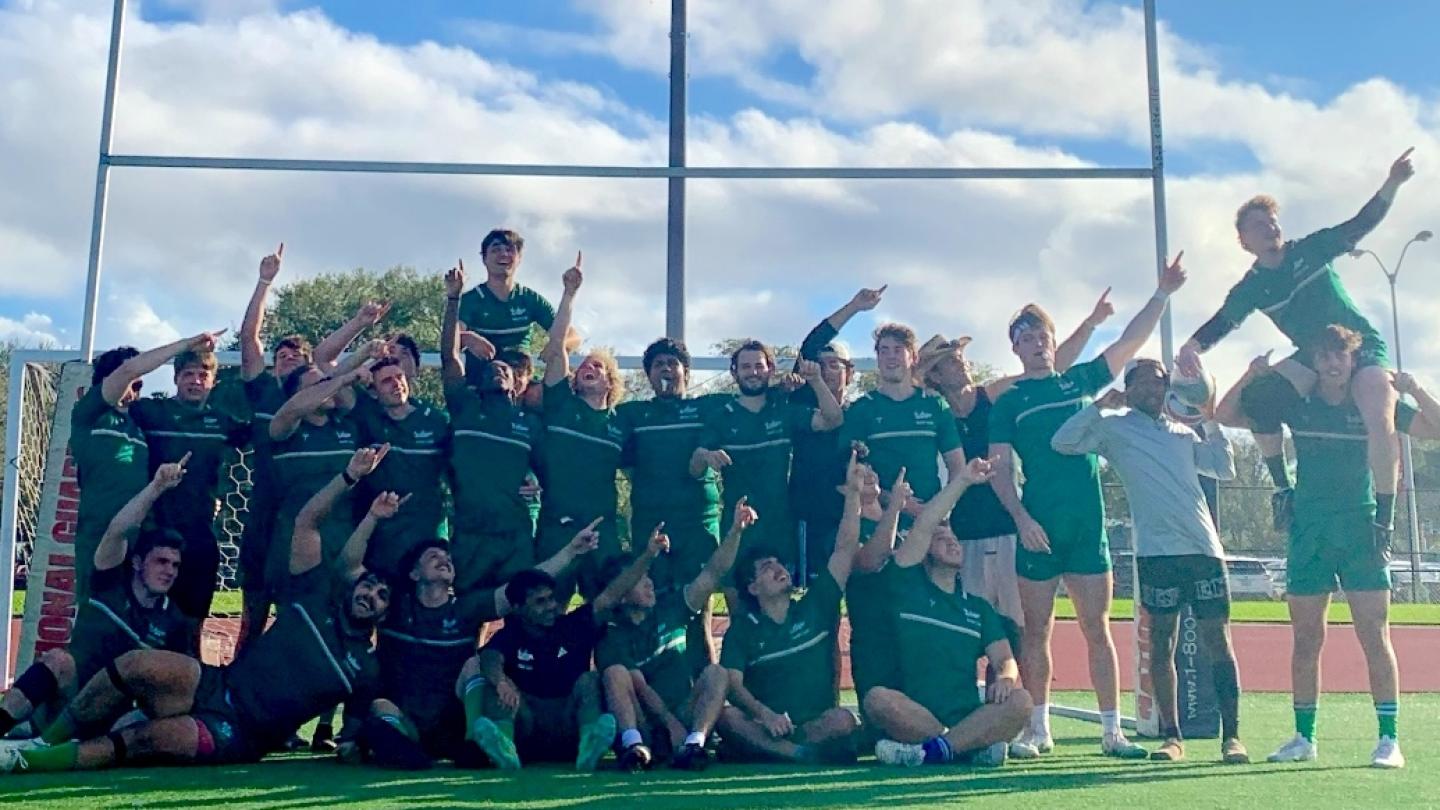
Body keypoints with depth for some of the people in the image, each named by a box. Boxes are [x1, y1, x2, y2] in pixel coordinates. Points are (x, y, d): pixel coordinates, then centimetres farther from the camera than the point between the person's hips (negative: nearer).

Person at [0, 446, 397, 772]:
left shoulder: (366, 669, 6)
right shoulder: (317, 600, 9)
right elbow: (305, 521, 6)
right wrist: (350, 476, -3)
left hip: (236, 739, -2)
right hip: (217, 688, 3)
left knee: (146, 737, -29)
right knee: (138, 663, -26)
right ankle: (44, 741, -10)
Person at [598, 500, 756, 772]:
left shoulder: (670, 607, 9)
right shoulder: (611, 634, -2)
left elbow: (713, 573, 0)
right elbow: (639, 687, -12)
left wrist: (735, 530, -14)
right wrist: (671, 724, -23)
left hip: (685, 716, 3)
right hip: (644, 724, -3)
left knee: (715, 672, -21)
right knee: (615, 672, -25)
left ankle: (692, 745, -38)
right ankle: (633, 745, -41)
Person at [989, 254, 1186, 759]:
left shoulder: (1080, 380, 14)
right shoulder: (1008, 402, 7)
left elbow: (1130, 343, 10)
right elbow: (999, 468, 1)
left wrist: (1162, 294, 2)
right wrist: (1021, 517, -11)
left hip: (1088, 525, 2)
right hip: (1038, 528, -2)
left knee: (1097, 630, 4)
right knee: (1036, 631, 3)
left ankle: (1112, 731, 8)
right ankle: (1038, 729, 13)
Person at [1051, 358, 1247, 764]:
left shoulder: (1183, 433, 22)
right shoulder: (1113, 427, 10)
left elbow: (1226, 470, 22)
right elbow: (1062, 442, -1)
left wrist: (1211, 421, 16)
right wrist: (1099, 406, -5)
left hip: (1204, 547, 3)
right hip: (1156, 550, -3)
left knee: (1218, 641, 0)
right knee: (1162, 644, 1)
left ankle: (1231, 736, 3)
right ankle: (1172, 736, 9)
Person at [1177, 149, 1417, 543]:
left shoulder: (1310, 250, -5)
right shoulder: (1250, 288, -1)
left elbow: (1361, 224, -7)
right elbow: (1219, 324, -7)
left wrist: (1391, 184, -24)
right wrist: (1192, 347, -29)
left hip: (1363, 346, -3)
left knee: (1379, 422, -28)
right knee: (1256, 398, -19)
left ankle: (1385, 517, -14)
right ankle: (1283, 487, -5)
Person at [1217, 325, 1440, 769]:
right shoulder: (1297, 405, 5)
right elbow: (1226, 416, 8)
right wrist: (1250, 377, -7)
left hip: (1362, 529, -1)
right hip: (1308, 533, 1)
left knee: (1375, 637, -5)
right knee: (1306, 640, 6)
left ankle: (1389, 739, 2)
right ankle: (1304, 737, 16)